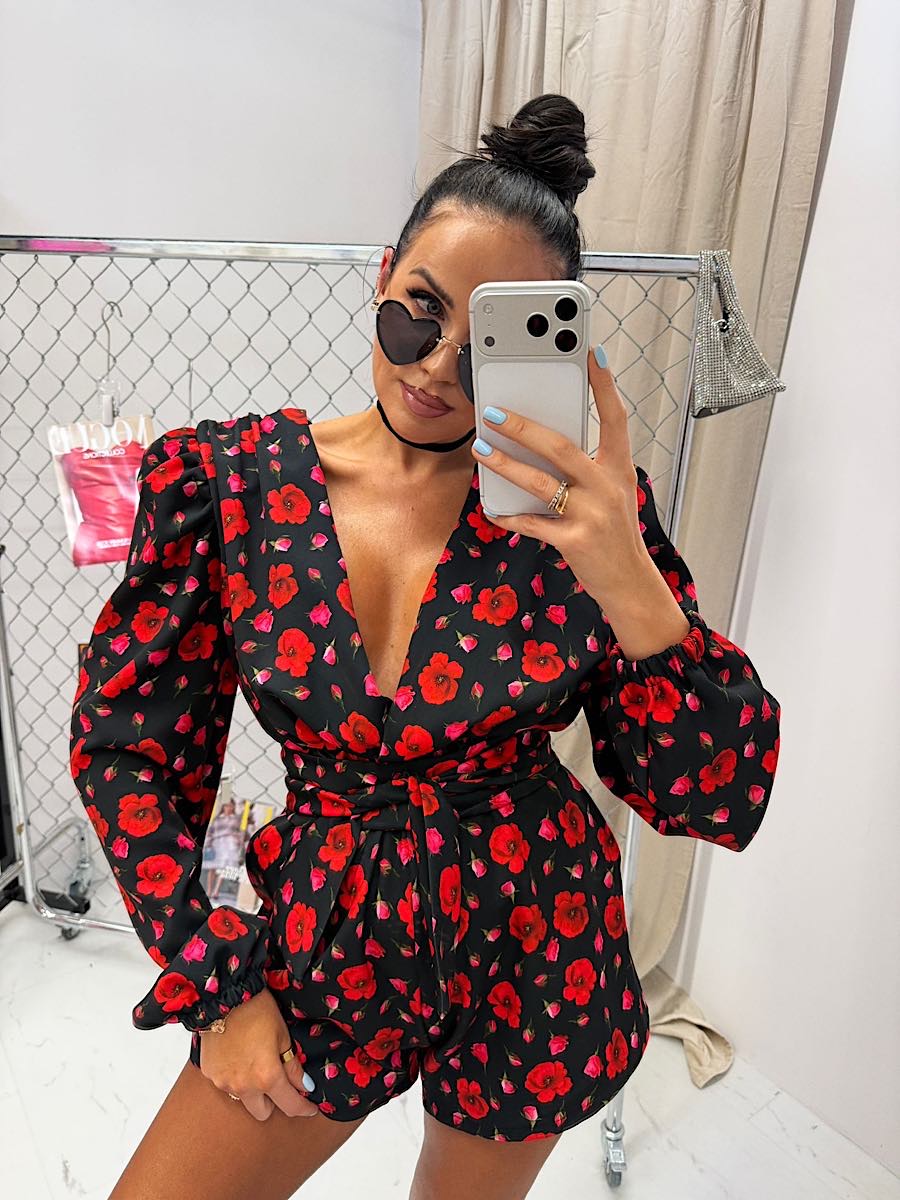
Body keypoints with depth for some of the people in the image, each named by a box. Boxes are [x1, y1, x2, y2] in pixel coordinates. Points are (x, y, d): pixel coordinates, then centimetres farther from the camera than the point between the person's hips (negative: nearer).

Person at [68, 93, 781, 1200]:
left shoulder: (581, 500, -14)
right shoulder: (232, 478, -12)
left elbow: (720, 799, -15)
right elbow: (128, 740, -5)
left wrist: (628, 581, -31)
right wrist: (215, 984, -5)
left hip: (536, 954, 1)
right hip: (322, 941, 1)